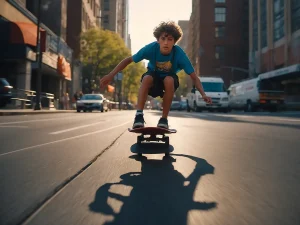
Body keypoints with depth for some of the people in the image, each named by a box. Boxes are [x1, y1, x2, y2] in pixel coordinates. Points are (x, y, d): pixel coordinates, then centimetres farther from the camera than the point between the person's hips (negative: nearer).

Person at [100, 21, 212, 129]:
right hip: (153, 76, 0)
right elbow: (128, 60, -17)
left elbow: (194, 77, -26)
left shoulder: (179, 53, -28)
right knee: (146, 78, -35)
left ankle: (164, 118, -21)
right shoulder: (151, 48, -27)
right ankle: (139, 115, -27)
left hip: (169, 78, 0)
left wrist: (203, 94, -41)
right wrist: (111, 75, -23)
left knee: (169, 80, -36)